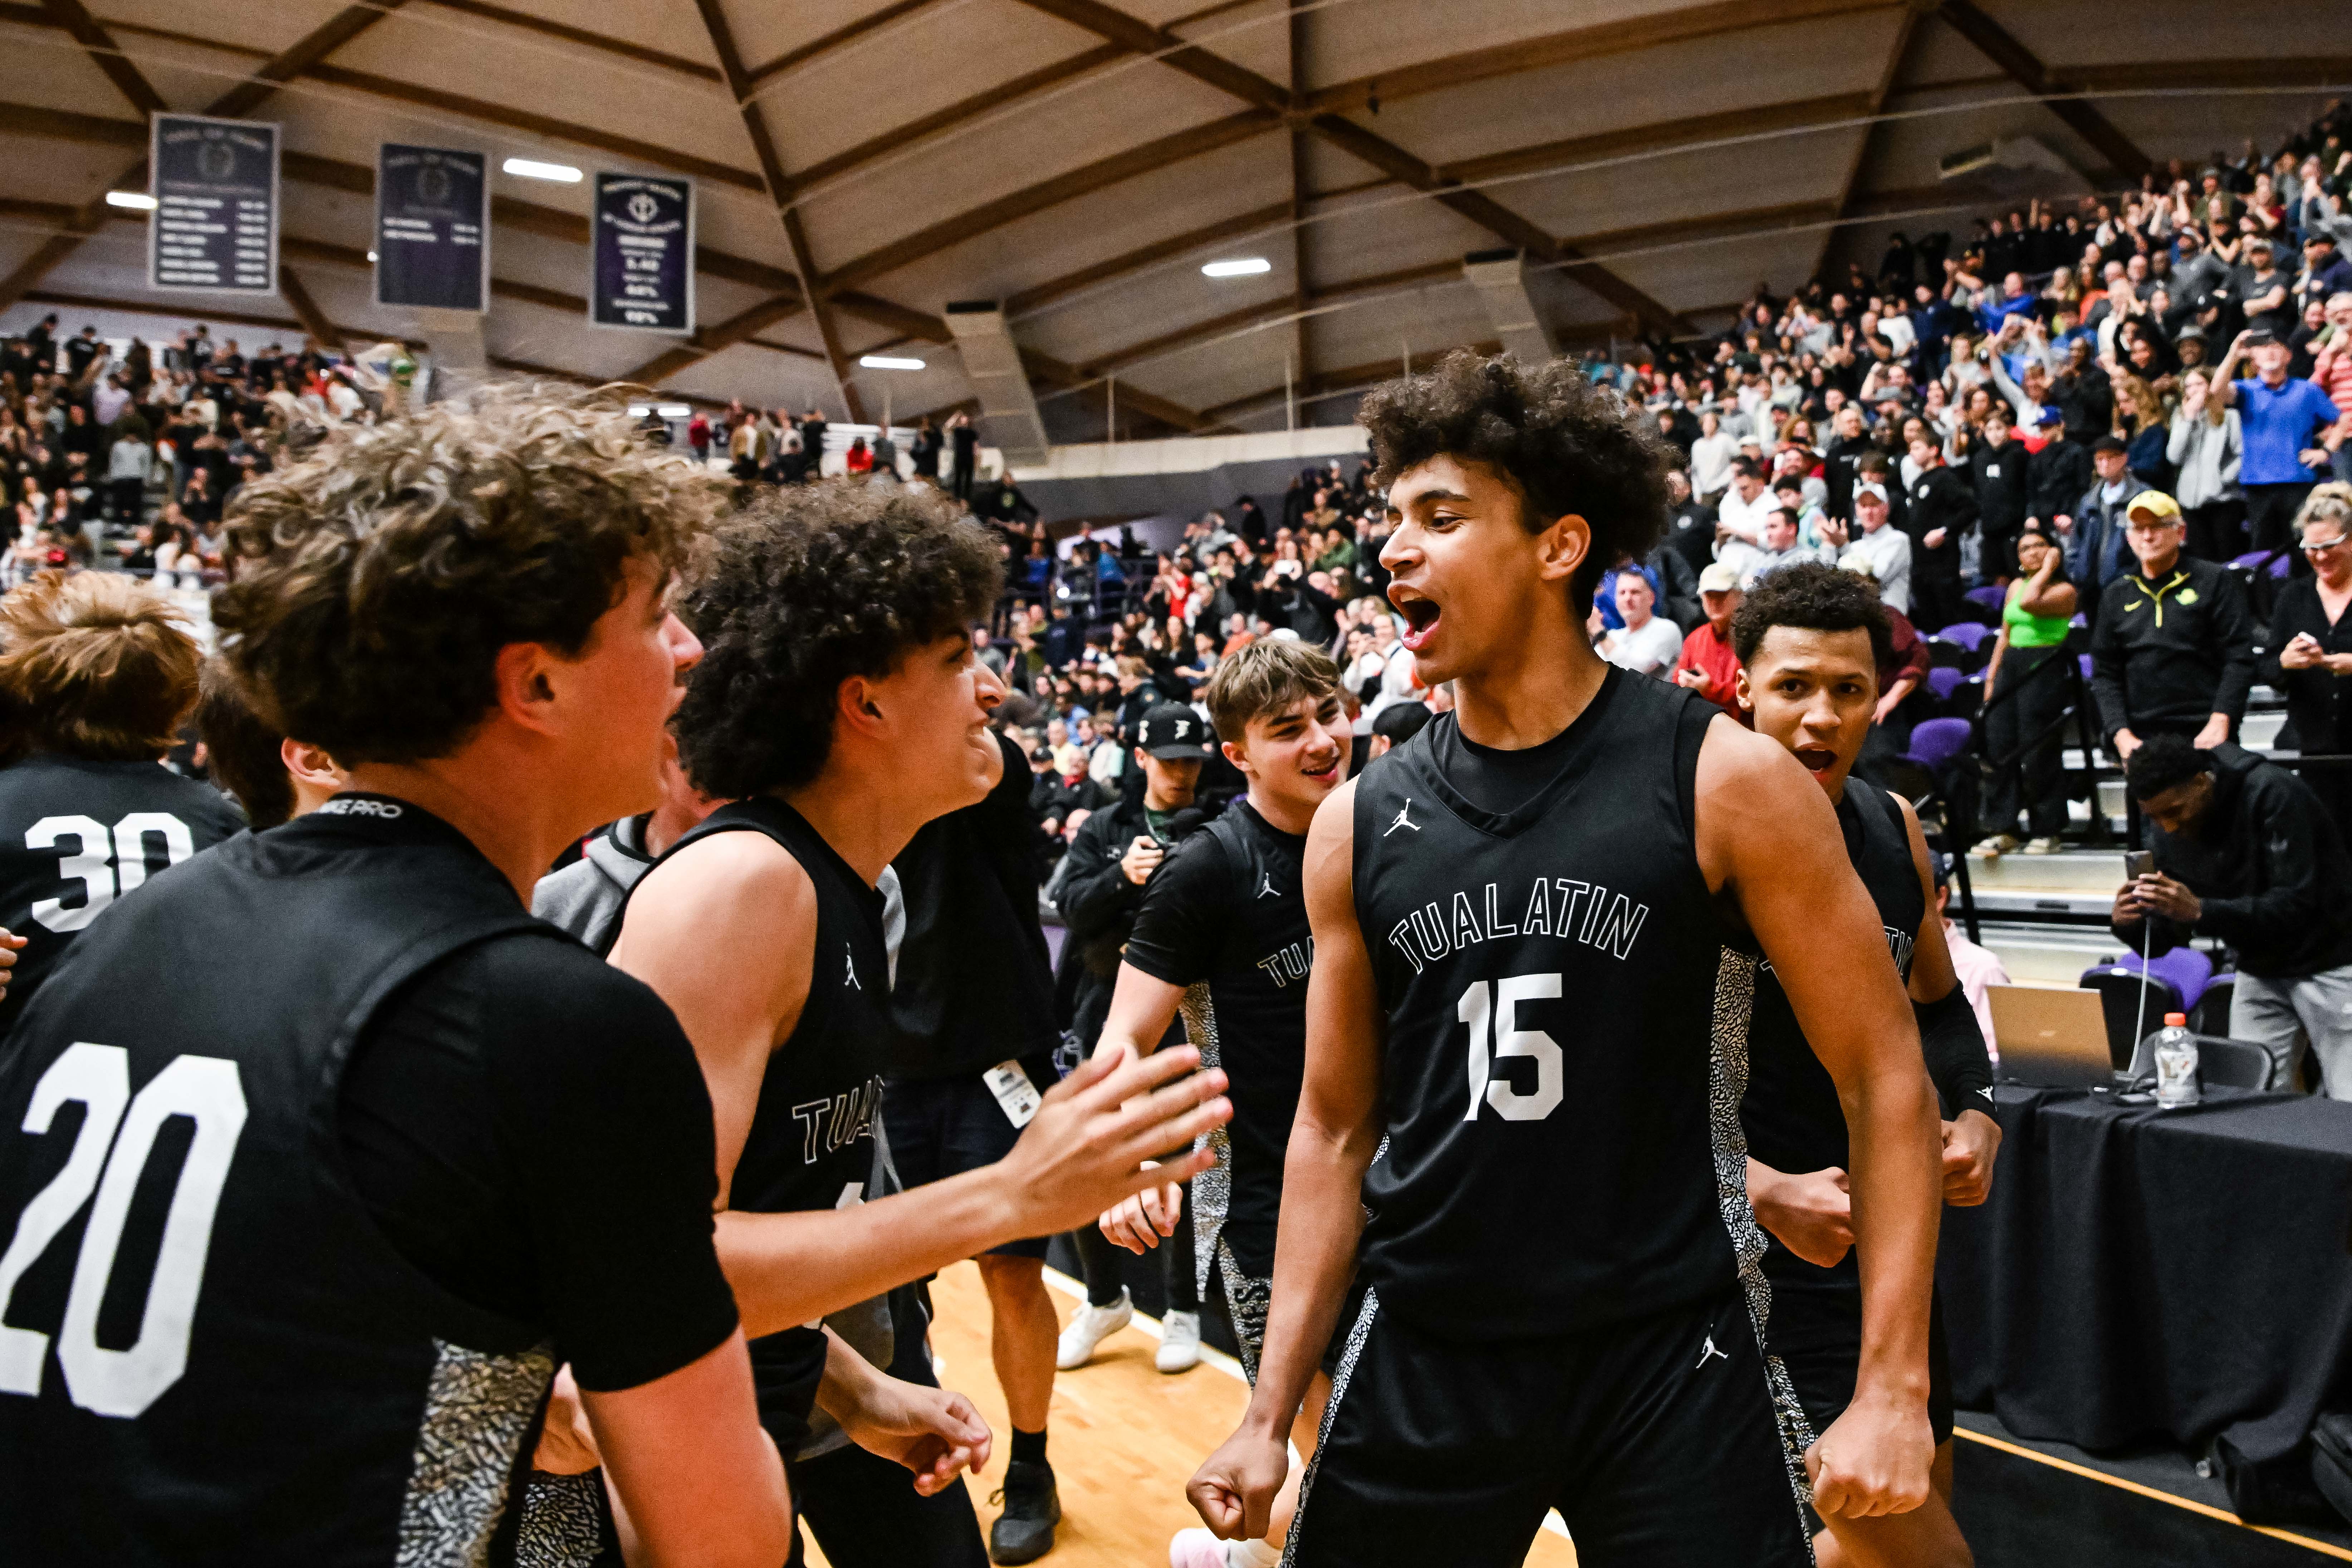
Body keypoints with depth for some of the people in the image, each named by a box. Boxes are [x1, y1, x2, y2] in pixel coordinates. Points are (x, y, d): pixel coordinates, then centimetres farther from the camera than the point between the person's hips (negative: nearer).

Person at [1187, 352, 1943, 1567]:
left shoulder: (1723, 780, -9)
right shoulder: (1359, 824, 1)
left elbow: (1884, 1079, -5)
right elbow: (1335, 1128, 7)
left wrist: (1892, 1387, -10)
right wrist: (1270, 1414, 5)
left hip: (1666, 1352, -2)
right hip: (1423, 1354, 3)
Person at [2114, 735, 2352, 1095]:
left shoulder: (2271, 793, -22)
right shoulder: (2165, 832, -4)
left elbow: (2295, 904, -29)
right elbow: (2163, 939, -2)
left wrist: (2200, 910, -39)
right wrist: (2130, 925, -25)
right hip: (2259, 972, 5)